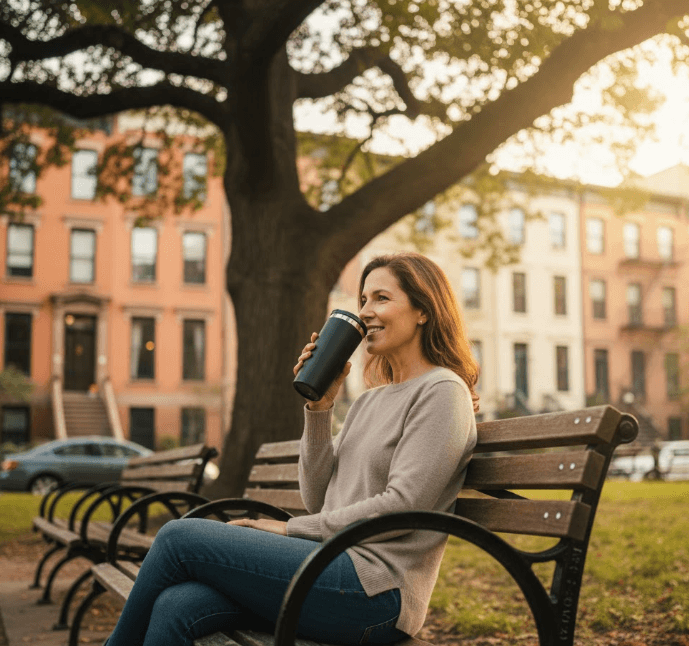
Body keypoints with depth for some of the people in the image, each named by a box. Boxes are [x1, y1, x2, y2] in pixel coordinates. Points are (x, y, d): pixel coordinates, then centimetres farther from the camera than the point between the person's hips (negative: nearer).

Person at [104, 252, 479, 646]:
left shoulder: (442, 391, -4)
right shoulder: (370, 402, 21)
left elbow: (402, 505, -14)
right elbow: (318, 499, 15)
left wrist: (291, 528, -7)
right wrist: (320, 406, 5)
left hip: (376, 588, -7)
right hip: (333, 563, 7)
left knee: (180, 537, -11)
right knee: (174, 608, -15)